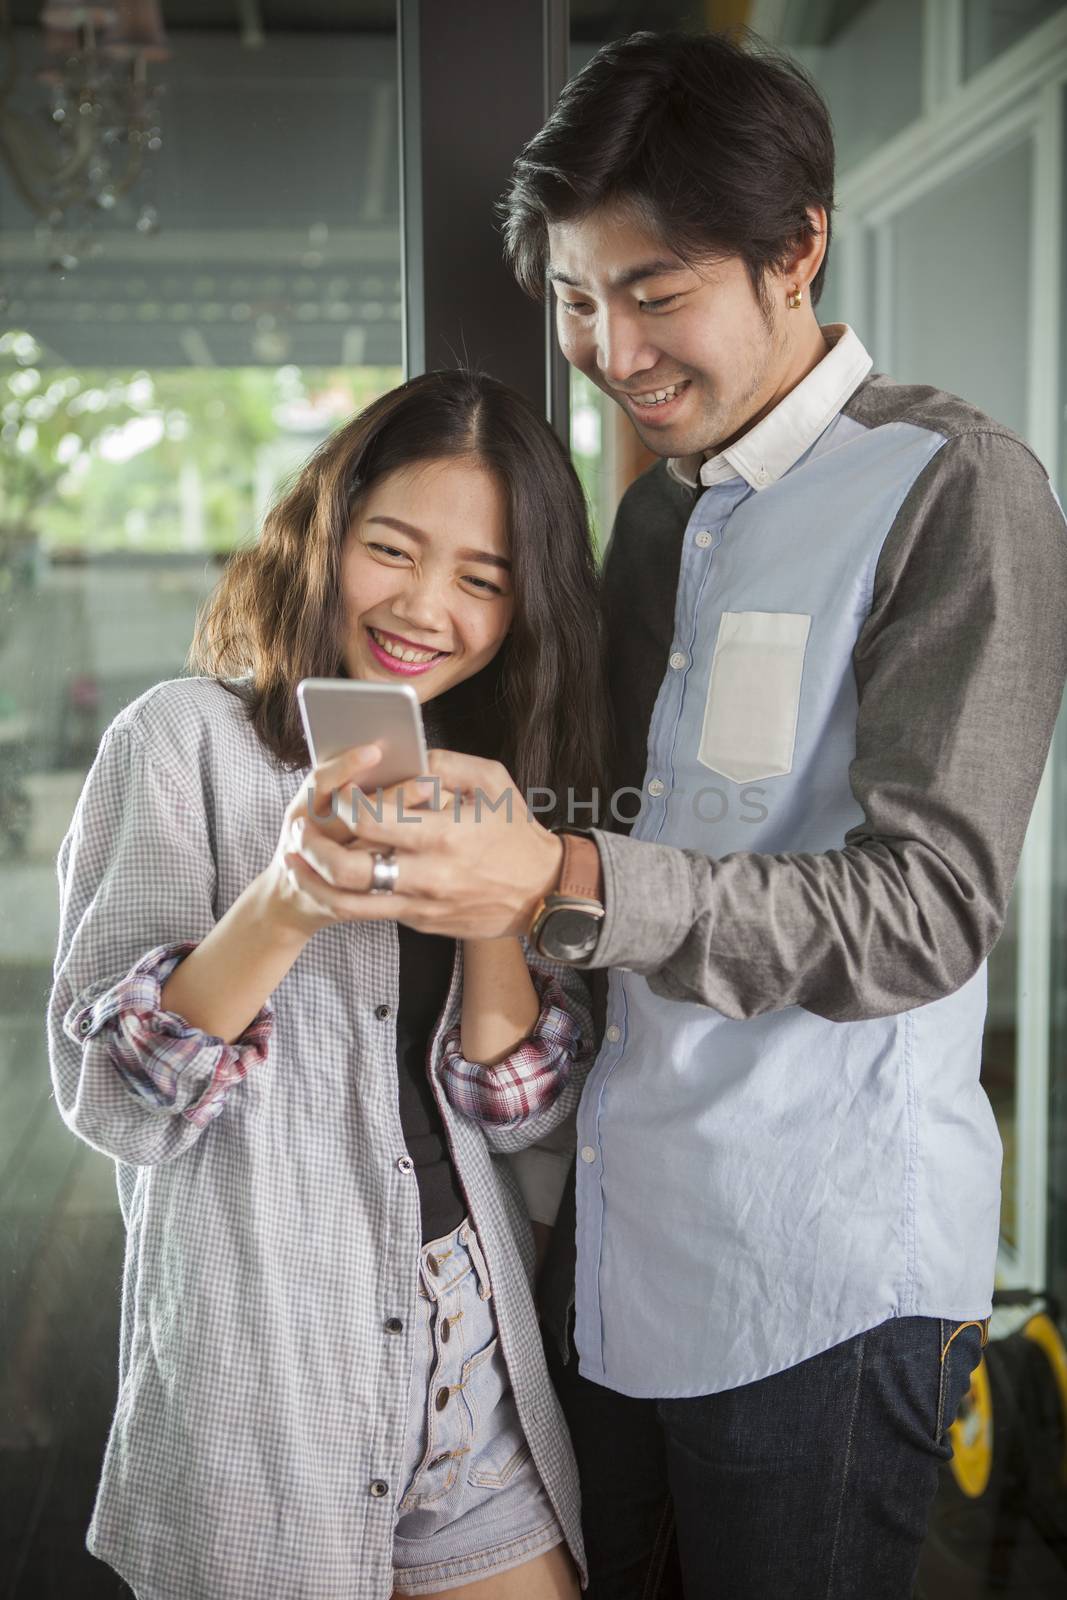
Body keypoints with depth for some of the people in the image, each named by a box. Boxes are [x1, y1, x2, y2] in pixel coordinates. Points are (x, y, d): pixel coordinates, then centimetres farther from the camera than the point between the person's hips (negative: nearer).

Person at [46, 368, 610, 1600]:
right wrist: (282, 906, -30)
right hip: (259, 1383, -4)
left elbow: (526, 1108, -2)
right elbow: (105, 1100, -15)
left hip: (477, 1369, 4)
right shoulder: (186, 739, -8)